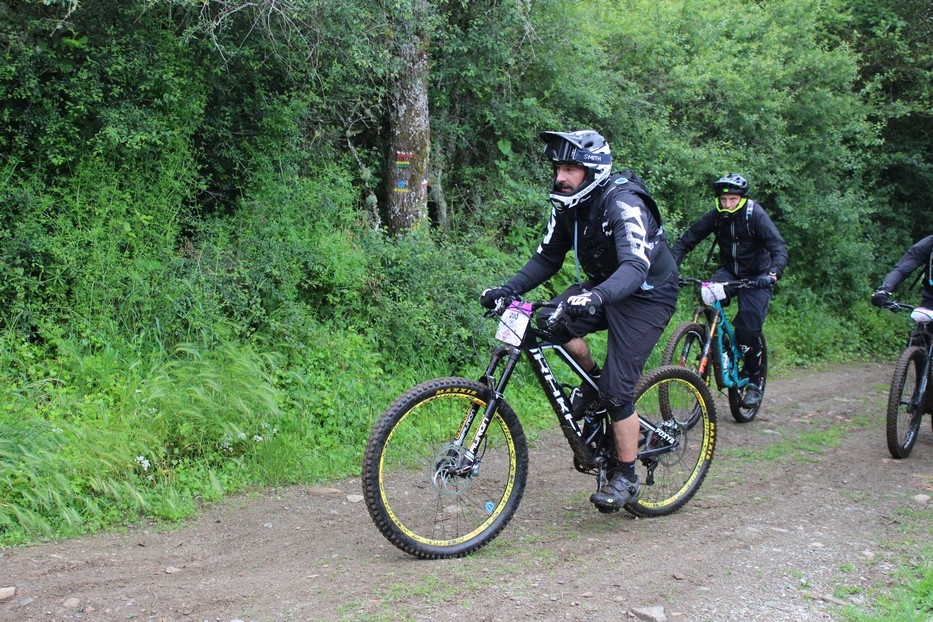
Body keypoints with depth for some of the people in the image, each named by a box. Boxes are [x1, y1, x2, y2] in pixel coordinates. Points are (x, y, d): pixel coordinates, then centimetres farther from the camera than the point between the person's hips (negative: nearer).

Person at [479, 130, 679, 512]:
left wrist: (597, 296, -60)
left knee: (617, 390, -13)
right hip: (604, 288, 7)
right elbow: (547, 258, 0)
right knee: (551, 322, -22)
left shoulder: (623, 204, -28)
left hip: (646, 297, -7)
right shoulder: (568, 204, -5)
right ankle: (593, 380, 5)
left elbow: (635, 267, -42)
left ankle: (626, 478, 5)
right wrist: (510, 289, -17)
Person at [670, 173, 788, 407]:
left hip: (756, 277, -3)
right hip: (728, 271, 3)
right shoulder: (715, 216, -11)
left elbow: (779, 248, -29)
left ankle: (754, 381, 5)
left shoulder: (756, 216, -21)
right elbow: (685, 241, -10)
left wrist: (772, 273, -48)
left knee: (749, 328, -17)